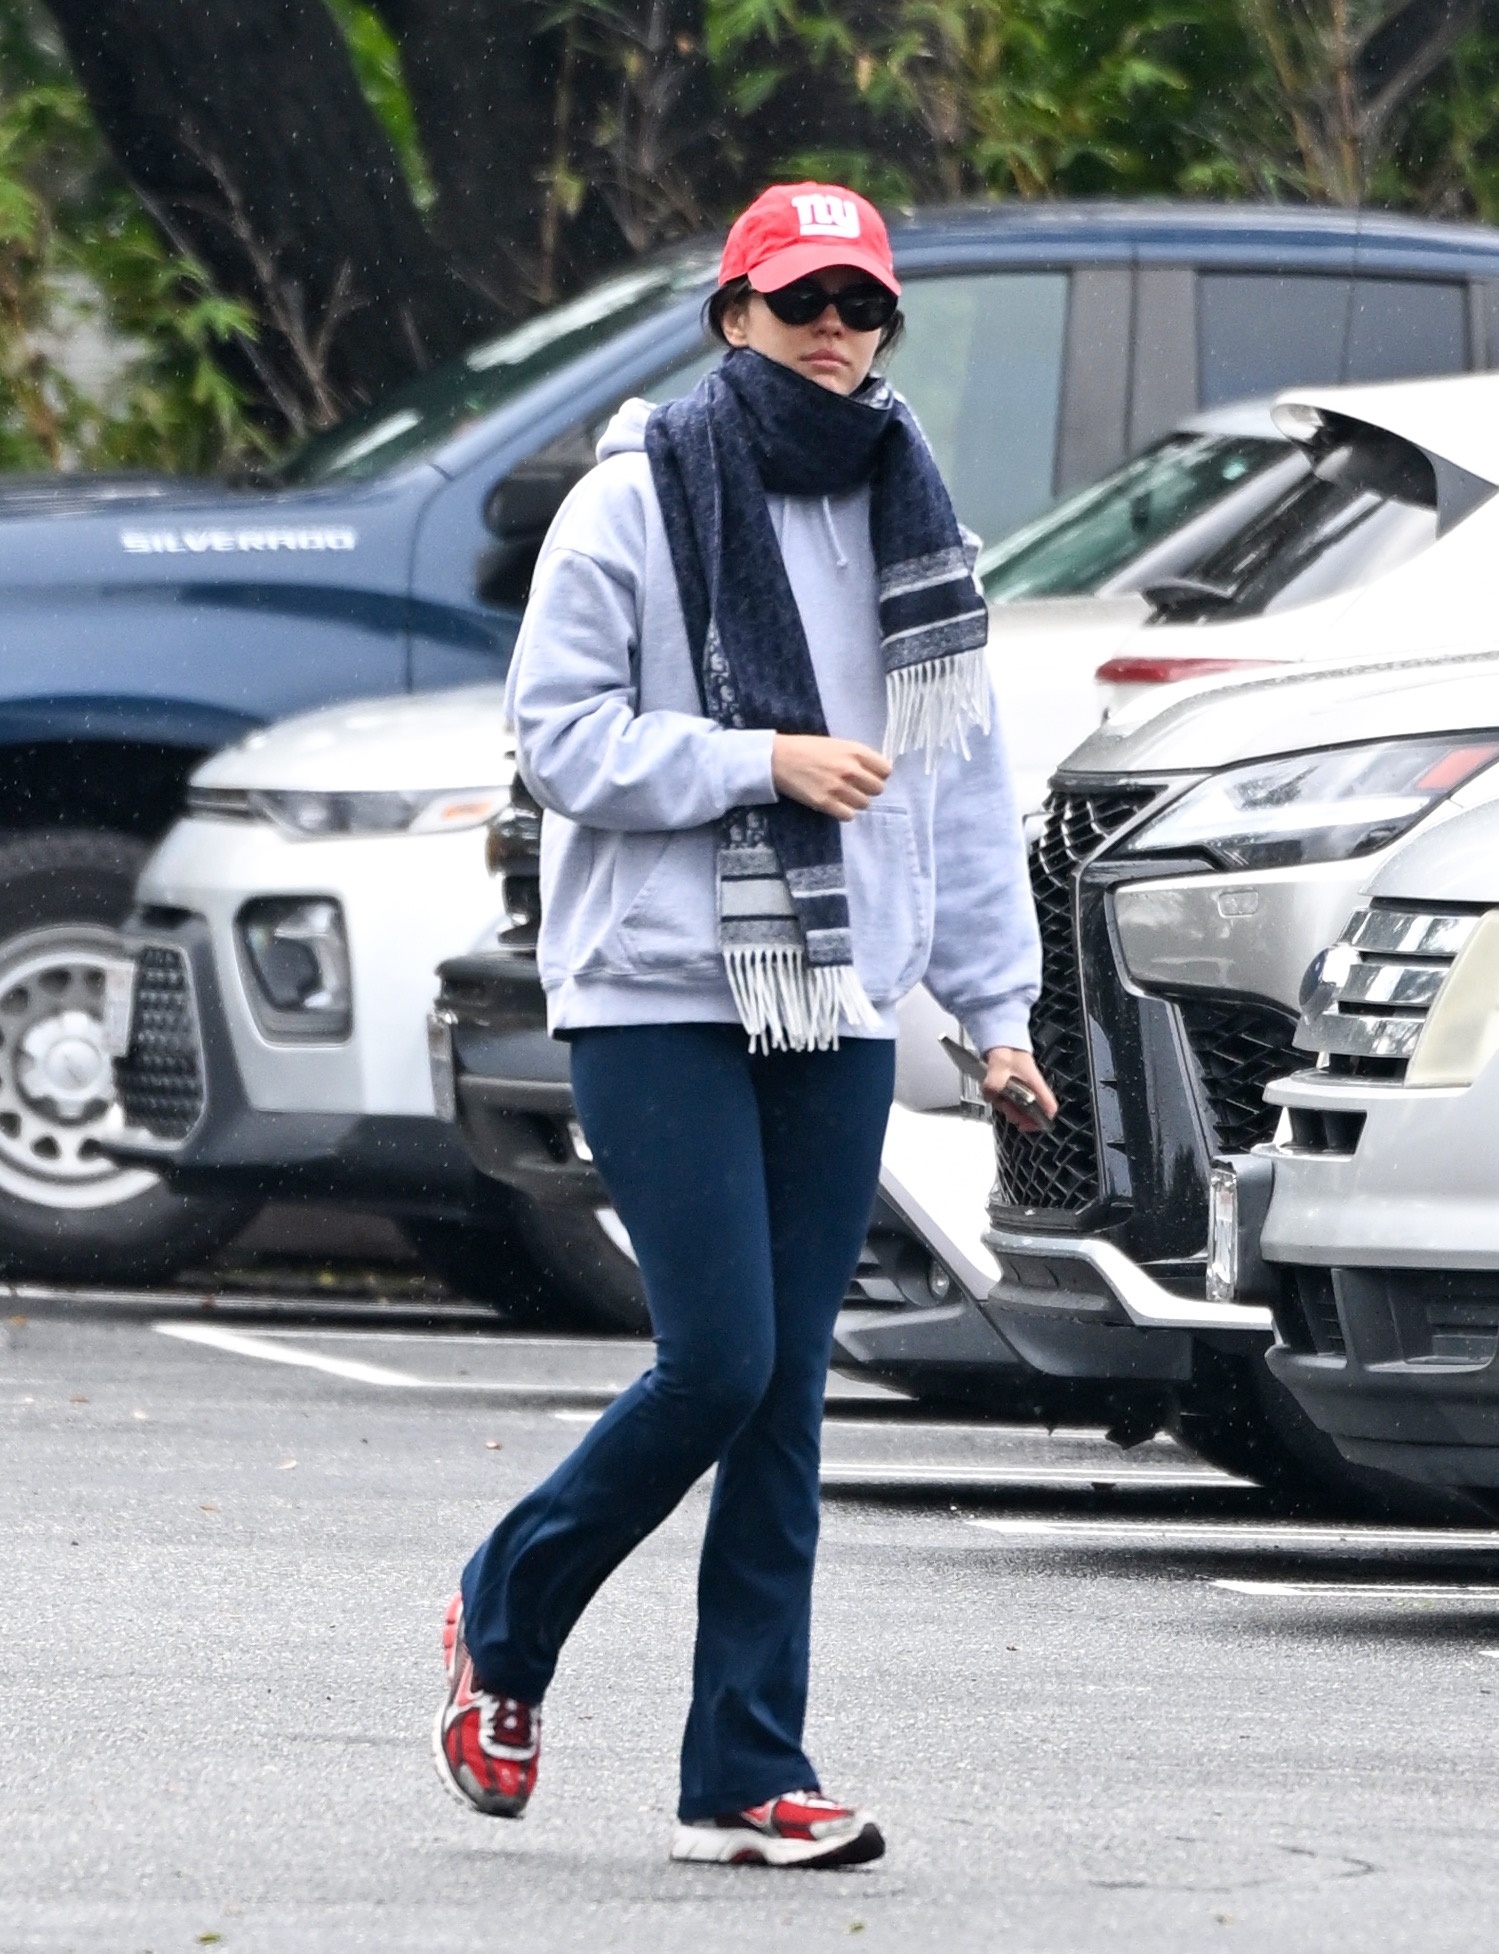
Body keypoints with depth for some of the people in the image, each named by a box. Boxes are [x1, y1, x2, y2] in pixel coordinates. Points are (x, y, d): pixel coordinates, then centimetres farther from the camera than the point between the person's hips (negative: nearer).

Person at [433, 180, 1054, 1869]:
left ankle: (746, 1777, 5)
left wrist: (995, 998, 11)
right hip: (658, 997, -5)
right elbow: (562, 733, -7)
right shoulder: (635, 502, -4)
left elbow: (960, 774, 15)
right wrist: (762, 760, -17)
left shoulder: (907, 518, 11)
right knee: (718, 1360, -13)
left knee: (788, 1395, 2)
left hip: (839, 1009, 5)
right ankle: (505, 1618, 12)